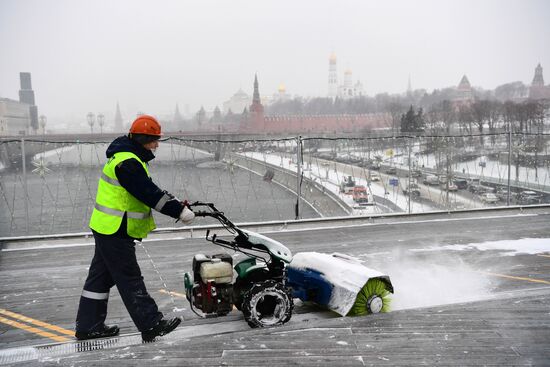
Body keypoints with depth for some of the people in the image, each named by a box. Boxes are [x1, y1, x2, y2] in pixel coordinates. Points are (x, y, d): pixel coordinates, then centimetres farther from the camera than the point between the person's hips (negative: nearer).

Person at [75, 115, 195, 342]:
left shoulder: (127, 158, 14)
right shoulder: (127, 163, -20)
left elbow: (150, 190, 15)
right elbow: (150, 195, -25)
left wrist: (177, 203, 5)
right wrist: (180, 211, -21)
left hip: (107, 229, 11)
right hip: (116, 232, -11)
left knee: (101, 277, 15)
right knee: (130, 280, -4)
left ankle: (88, 326, 25)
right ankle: (151, 325, 4)